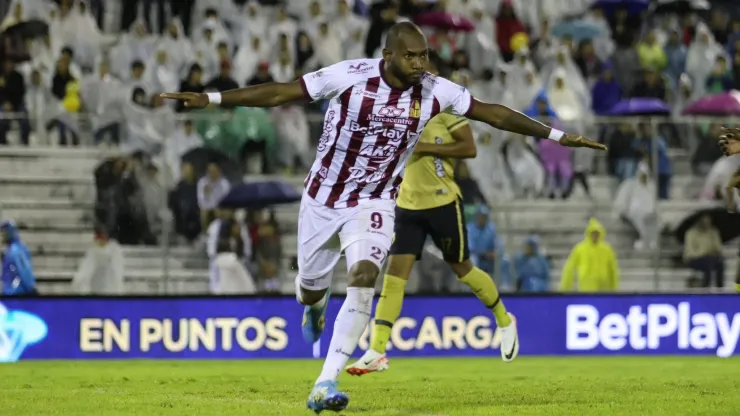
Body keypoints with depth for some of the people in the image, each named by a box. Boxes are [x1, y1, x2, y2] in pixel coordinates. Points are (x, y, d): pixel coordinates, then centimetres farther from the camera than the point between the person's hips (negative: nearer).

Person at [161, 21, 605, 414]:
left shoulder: (435, 92, -13)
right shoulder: (350, 76, -21)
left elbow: (494, 113, -4)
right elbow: (281, 93, -17)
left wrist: (557, 136, -4)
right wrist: (211, 99, -20)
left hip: (374, 203, 0)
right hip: (324, 198, 0)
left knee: (364, 278, -24)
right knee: (311, 288, 14)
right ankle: (316, 306, 57)